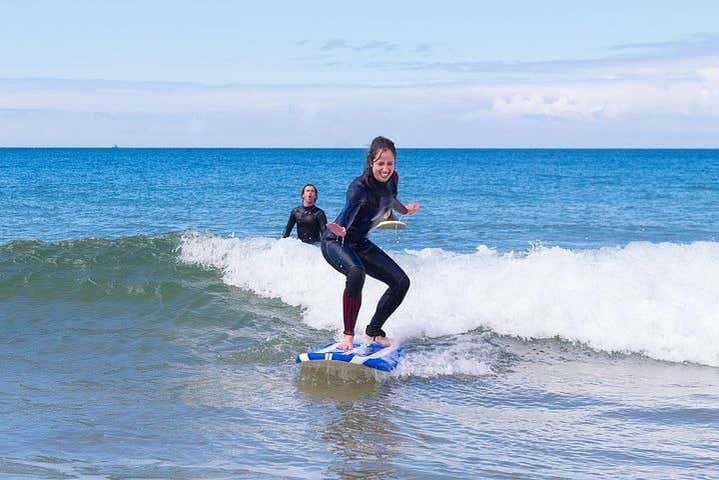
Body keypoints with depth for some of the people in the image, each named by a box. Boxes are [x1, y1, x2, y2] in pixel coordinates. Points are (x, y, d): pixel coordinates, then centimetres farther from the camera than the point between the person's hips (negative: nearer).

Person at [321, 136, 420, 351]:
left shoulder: (392, 179, -5)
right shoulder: (359, 187, -27)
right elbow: (350, 211, -45)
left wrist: (404, 210, 39)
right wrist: (342, 230, -66)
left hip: (360, 243, 8)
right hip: (335, 242, -8)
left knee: (401, 282, 0)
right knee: (356, 272, -38)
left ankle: (374, 331, 11)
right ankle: (348, 335, -28)